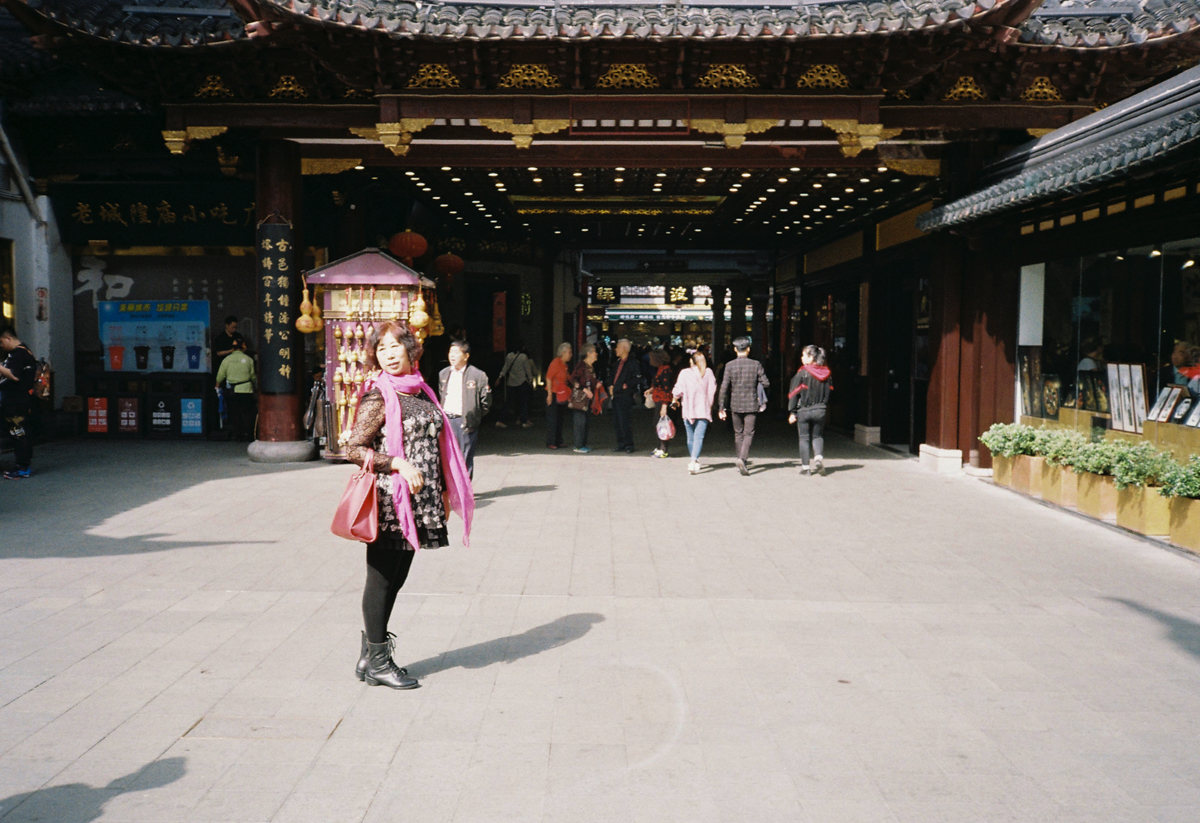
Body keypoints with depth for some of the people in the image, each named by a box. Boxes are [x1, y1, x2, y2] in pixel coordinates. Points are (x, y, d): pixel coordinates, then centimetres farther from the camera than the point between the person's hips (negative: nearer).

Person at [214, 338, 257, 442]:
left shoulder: (227, 360, 1)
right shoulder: (249, 359, 0)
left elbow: (220, 376, 6)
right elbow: (253, 376, 7)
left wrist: (217, 386, 24)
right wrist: (254, 386, 26)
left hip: (232, 391, 1)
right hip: (246, 390, -1)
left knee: (235, 414, 9)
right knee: (247, 414, 4)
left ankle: (238, 436, 8)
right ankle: (247, 436, 0)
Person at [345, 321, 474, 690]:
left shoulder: (421, 392, 13)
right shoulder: (378, 398, -9)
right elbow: (354, 449, -11)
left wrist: (445, 491, 18)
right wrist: (398, 464, -21)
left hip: (419, 503, 8)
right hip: (389, 502, -7)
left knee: (394, 578, 14)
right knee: (382, 578, 2)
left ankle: (370, 656, 26)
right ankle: (377, 661, 15)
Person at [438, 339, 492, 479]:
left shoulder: (477, 375, -5)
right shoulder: (443, 374, 11)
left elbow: (486, 400, 0)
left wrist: (475, 416, 1)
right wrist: (442, 414, 14)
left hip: (465, 422, -4)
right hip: (446, 420, 4)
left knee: (465, 459, 2)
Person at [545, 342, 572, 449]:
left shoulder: (564, 364, 14)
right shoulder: (556, 363, -13)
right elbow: (548, 378, -17)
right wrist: (549, 394, -20)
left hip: (561, 395, 9)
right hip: (553, 394, -9)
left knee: (559, 419, 11)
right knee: (552, 419, -5)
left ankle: (558, 441, 17)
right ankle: (550, 443, -2)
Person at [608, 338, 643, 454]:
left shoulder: (632, 363, -8)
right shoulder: (617, 363, 17)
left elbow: (637, 378, -14)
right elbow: (612, 376, 26)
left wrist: (625, 386, -16)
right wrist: (611, 386, 9)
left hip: (625, 396, -8)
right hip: (616, 395, 8)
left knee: (625, 422, -7)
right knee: (617, 422, 11)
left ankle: (629, 445, 0)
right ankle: (621, 444, 18)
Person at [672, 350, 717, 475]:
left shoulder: (684, 373, -2)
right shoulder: (708, 372, 1)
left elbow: (678, 390, -6)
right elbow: (712, 390, -1)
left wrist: (675, 400, 13)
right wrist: (709, 405, 12)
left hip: (688, 410, 1)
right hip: (704, 410, 0)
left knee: (691, 438, 13)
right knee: (699, 437, -7)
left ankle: (692, 461, 24)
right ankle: (694, 461, -23)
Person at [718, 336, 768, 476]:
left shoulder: (730, 365, -5)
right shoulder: (756, 365, -5)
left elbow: (724, 387, -7)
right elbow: (766, 384, -4)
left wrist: (722, 408, 0)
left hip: (735, 405, 1)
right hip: (751, 405, -1)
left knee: (738, 433, 14)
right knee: (748, 433, 2)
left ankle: (741, 463, 20)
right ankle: (742, 458, -19)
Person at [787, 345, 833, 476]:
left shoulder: (802, 373, -11)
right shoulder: (826, 373, 3)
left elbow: (794, 393, -10)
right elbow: (829, 391, 8)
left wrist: (792, 412, -5)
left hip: (803, 411, -3)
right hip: (820, 410, 3)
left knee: (804, 438, 7)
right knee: (817, 436, 17)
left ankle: (805, 467, 7)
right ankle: (819, 457, -8)